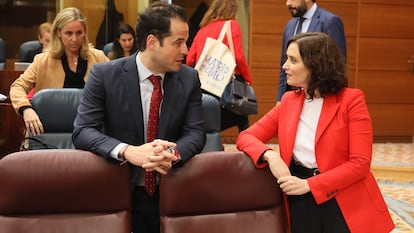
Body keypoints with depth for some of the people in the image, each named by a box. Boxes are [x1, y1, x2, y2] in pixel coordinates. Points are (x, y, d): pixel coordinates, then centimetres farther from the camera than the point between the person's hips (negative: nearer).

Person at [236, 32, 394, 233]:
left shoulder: (351, 99, -7)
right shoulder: (289, 101, 8)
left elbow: (360, 163, -12)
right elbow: (246, 137, 6)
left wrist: (309, 185, -18)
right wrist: (270, 156, -15)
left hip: (346, 204, -3)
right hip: (301, 202, 4)